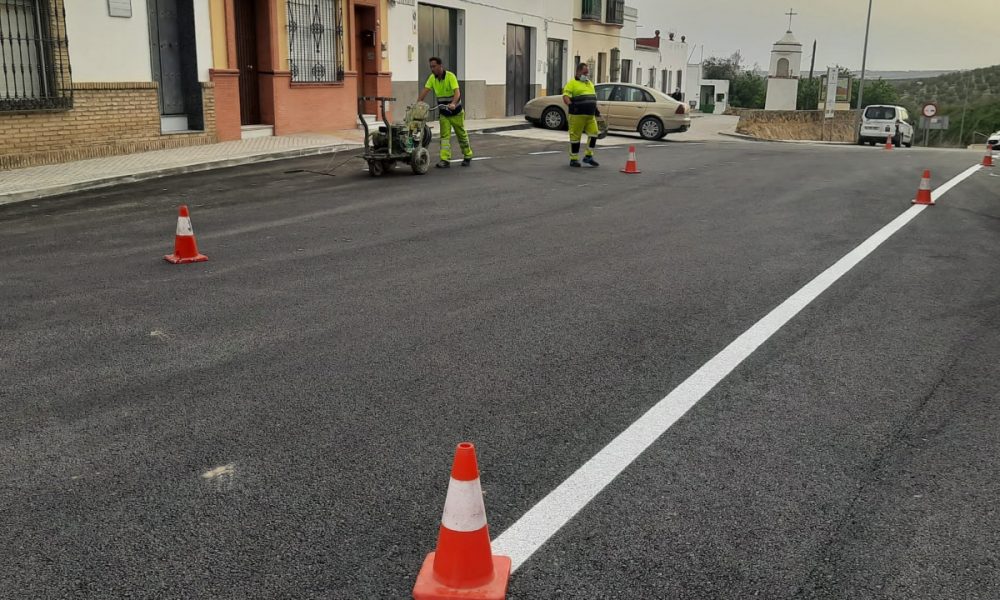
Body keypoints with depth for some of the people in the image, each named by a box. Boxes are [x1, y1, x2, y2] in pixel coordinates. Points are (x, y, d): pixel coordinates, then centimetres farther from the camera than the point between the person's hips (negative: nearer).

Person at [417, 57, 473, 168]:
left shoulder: (450, 76, -20)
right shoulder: (432, 78, -3)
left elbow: (457, 92, -31)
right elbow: (425, 90, -8)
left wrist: (453, 104, -48)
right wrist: (418, 102, -23)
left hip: (456, 111, -4)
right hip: (443, 113, 4)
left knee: (462, 135, 9)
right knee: (444, 136, -6)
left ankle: (467, 157, 25)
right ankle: (445, 160, -10)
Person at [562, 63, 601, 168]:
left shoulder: (590, 83, 22)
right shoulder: (572, 83, -2)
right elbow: (565, 96, -13)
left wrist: (596, 109, 22)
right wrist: (570, 105, -29)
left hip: (590, 115, 7)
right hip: (577, 115, -6)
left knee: (594, 133, -4)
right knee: (575, 137, -1)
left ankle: (588, 156, 7)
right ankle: (574, 159, 8)